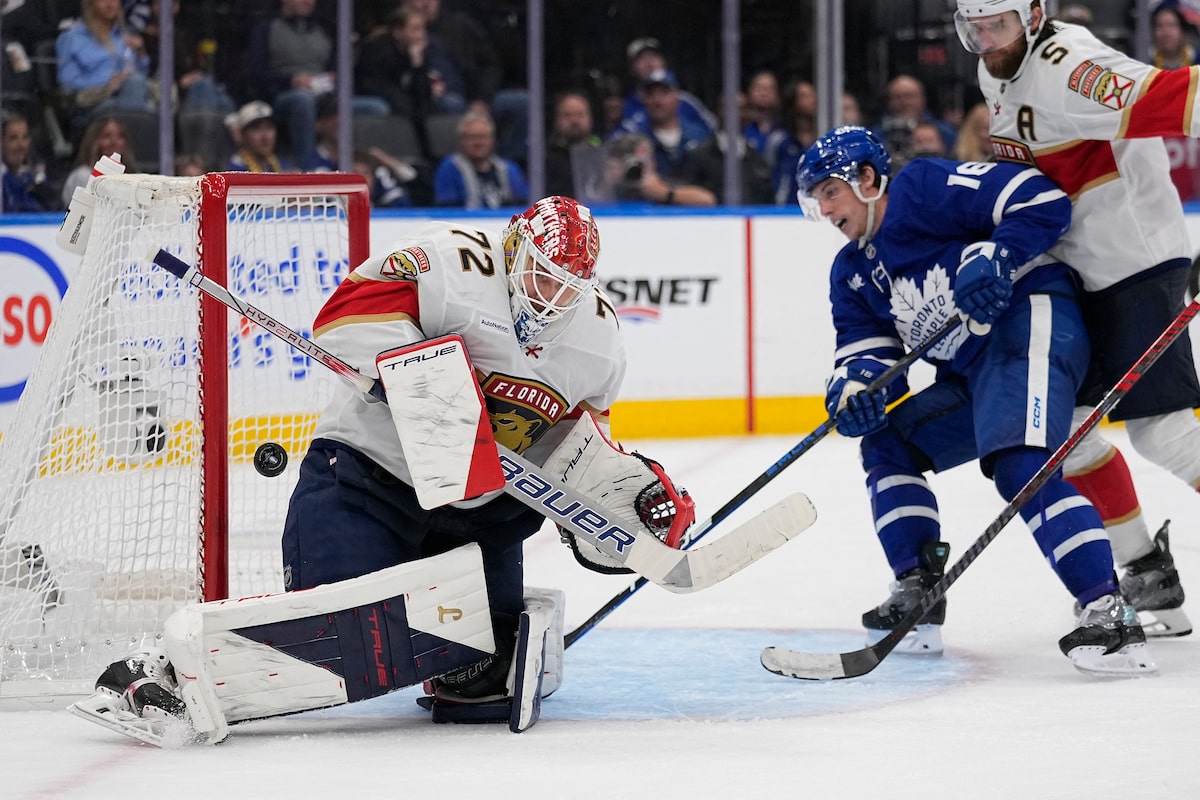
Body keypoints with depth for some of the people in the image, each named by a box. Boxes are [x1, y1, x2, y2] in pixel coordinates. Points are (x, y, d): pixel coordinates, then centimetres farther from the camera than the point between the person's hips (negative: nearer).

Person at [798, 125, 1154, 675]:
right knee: (887, 445, 13)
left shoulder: (923, 188, -6)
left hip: (1030, 323, -11)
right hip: (973, 374, 11)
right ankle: (917, 595, 10)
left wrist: (996, 257, -26)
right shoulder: (851, 273, 21)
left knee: (1019, 467, -28)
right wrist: (853, 385, -12)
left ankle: (1109, 614, -36)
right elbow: (865, 344, 10)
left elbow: (1041, 199, -12)